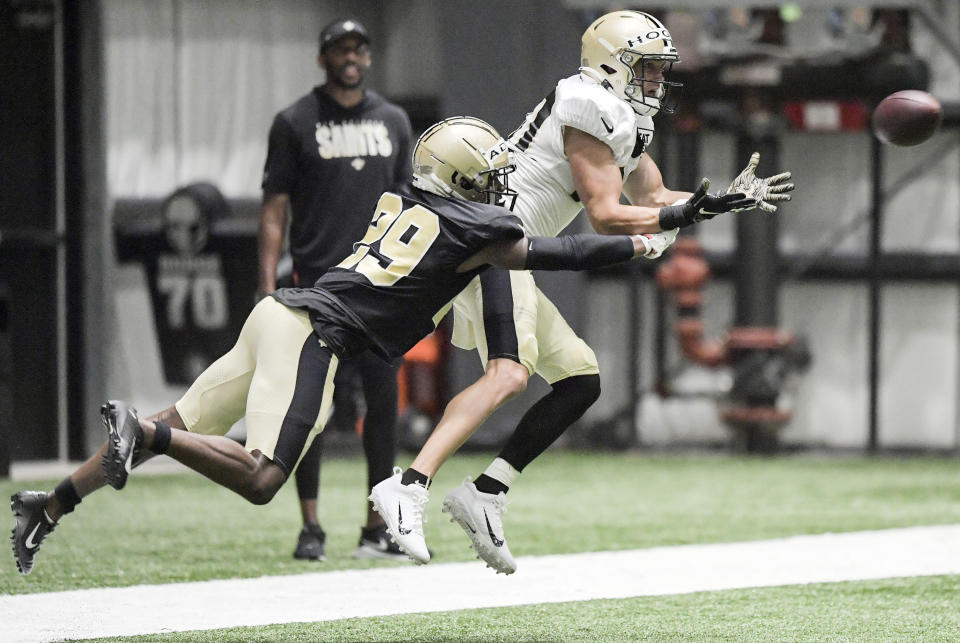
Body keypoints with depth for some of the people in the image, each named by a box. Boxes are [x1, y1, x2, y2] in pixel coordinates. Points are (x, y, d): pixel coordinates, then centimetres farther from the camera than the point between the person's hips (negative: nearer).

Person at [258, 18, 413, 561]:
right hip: (317, 283, -3)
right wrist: (268, 286, -8)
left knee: (384, 401, 1)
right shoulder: (295, 123, 3)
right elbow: (275, 209, 0)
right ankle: (311, 528, 2)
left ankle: (377, 530, 8)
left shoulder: (393, 121, 14)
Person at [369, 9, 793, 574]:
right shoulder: (594, 110, -10)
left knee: (581, 379, 12)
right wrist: (683, 215, -8)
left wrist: (732, 198, 20)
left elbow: (653, 199, 29)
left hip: (505, 260, 11)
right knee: (509, 375, -28)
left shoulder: (624, 122, 21)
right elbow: (606, 217, -13)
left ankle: (486, 494, 5)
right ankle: (409, 487, -39)